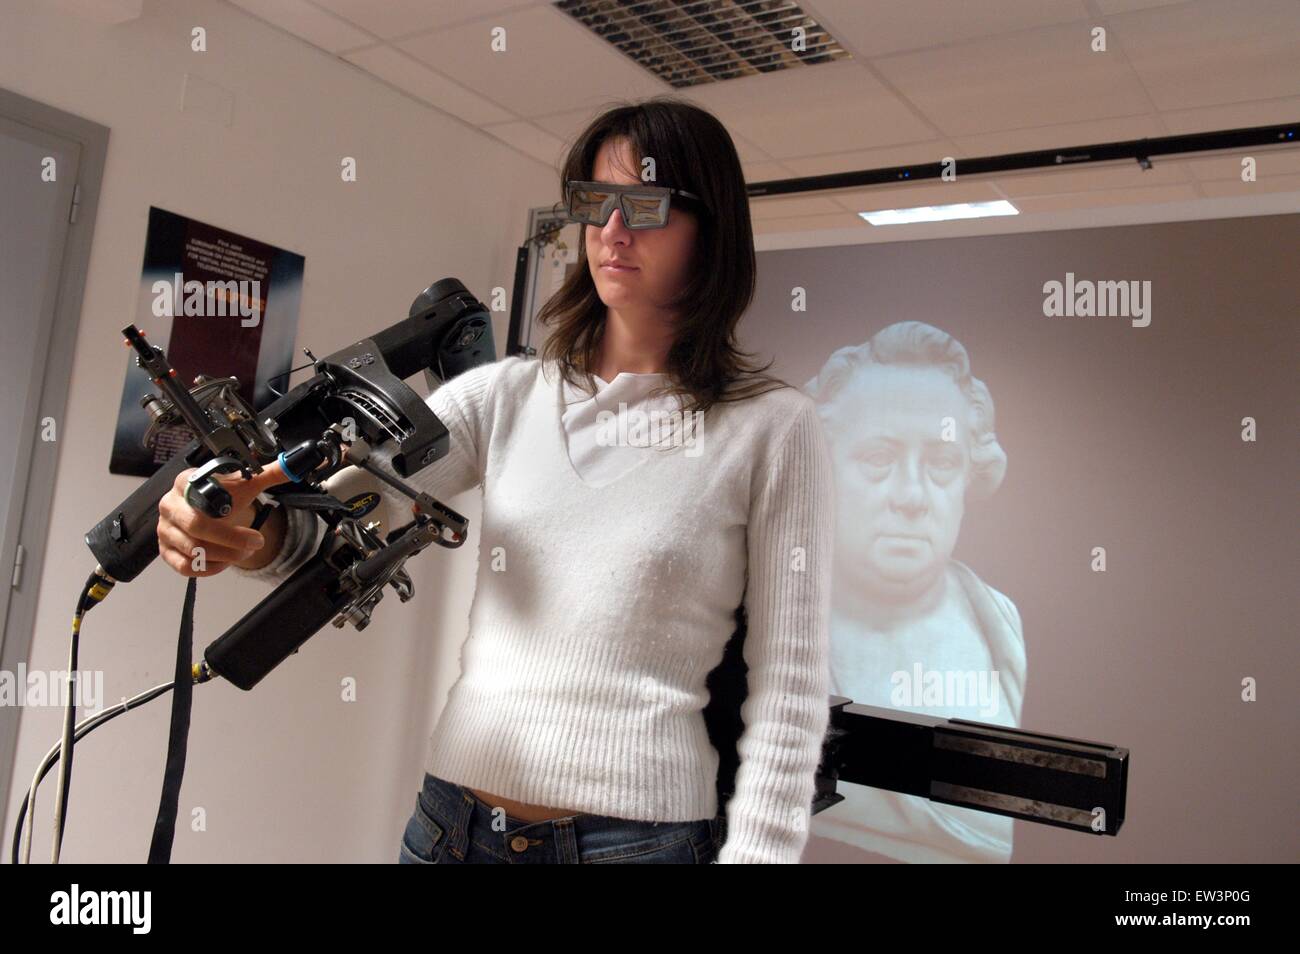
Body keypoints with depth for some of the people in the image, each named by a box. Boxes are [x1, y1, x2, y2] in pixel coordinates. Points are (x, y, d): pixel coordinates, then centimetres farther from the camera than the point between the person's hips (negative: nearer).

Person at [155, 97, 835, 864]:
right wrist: (257, 532, -27)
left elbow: (790, 686, -6)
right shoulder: (506, 395, 4)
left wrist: (753, 850, -11)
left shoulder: (775, 428, -6)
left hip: (637, 830, -3)